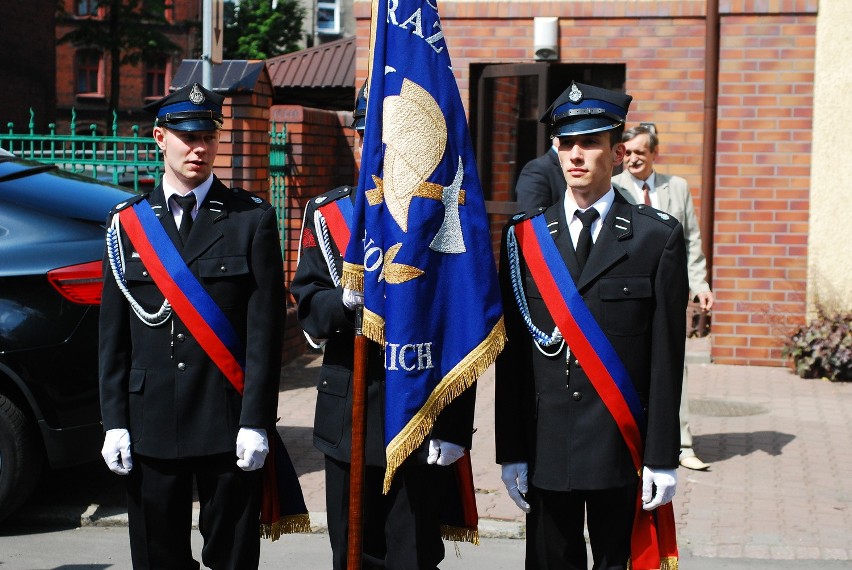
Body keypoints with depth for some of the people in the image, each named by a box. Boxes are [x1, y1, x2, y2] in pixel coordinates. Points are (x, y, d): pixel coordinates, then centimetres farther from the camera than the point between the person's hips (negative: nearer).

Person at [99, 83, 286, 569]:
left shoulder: (253, 219, 1)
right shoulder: (127, 223, 8)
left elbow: (266, 328, -4)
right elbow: (113, 333, 7)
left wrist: (256, 421, -10)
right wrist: (115, 421, 0)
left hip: (229, 421, -2)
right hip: (151, 424, 2)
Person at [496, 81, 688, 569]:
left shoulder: (658, 237, 0)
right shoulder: (525, 237, 5)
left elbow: (667, 356, -2)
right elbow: (512, 353, 4)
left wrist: (663, 457, -5)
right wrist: (511, 452, 1)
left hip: (622, 451, -1)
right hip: (545, 450, 2)